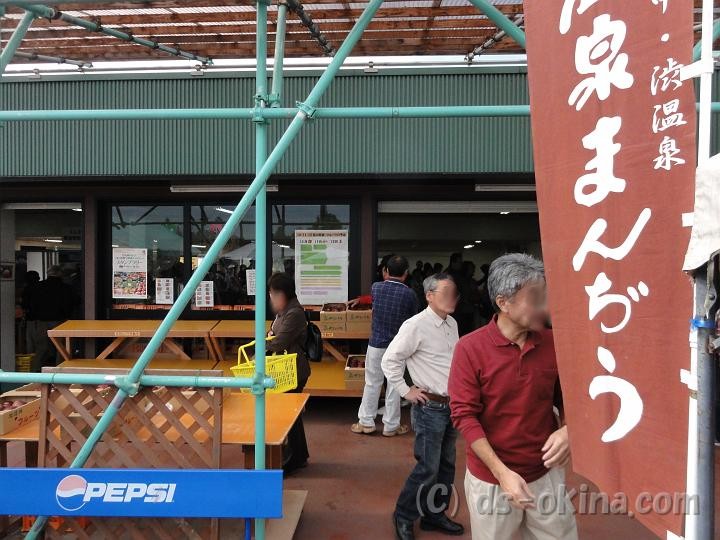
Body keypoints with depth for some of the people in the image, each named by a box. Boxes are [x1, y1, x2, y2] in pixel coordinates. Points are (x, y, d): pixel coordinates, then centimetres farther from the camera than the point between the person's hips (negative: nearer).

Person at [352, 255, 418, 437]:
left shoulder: (376, 287, -6)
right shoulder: (409, 294, -13)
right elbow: (414, 319, 1)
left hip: (376, 343, 2)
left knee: (372, 383, 12)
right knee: (394, 385, 9)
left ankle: (366, 422, 19)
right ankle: (390, 426, 17)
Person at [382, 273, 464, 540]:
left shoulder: (452, 324, 7)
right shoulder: (416, 326, -17)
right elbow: (390, 360, -16)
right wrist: (406, 391, -12)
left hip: (451, 405, 8)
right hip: (430, 407, -8)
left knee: (446, 465, 16)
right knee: (428, 468, -2)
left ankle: (435, 515, 33)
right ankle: (403, 517, 18)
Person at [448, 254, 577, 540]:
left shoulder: (553, 343, -4)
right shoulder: (470, 347, -14)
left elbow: (567, 398, 9)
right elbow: (464, 415, -14)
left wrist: (568, 430, -11)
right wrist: (502, 472, -18)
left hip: (546, 474, 3)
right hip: (491, 479, -3)